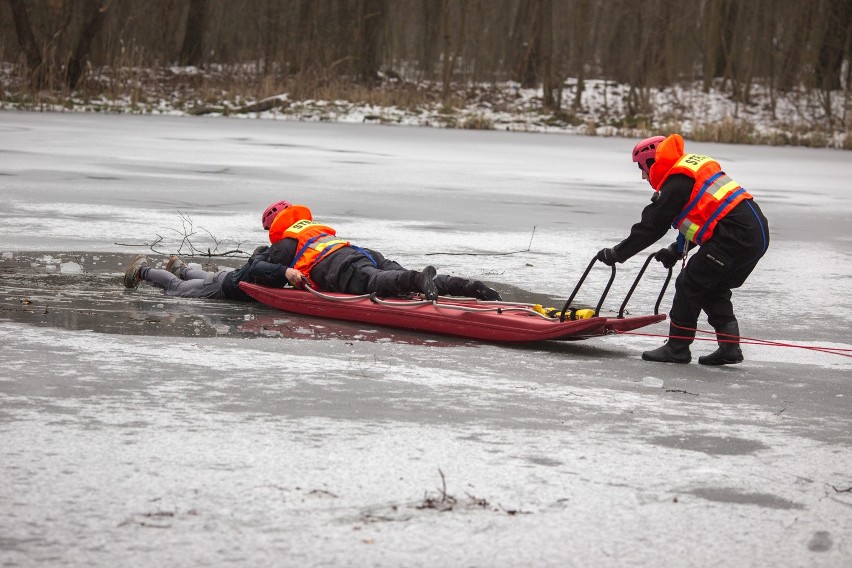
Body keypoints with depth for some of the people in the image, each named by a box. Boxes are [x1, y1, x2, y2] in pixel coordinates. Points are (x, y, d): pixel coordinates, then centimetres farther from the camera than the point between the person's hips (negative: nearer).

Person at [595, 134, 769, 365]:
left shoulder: (677, 183, -7)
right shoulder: (694, 167, 22)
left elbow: (651, 227, -5)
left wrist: (617, 253, 4)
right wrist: (677, 250, 28)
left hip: (734, 237, -10)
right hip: (757, 232, 10)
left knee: (690, 284, 1)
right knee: (713, 289, 20)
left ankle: (677, 347, 6)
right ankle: (729, 347, 15)